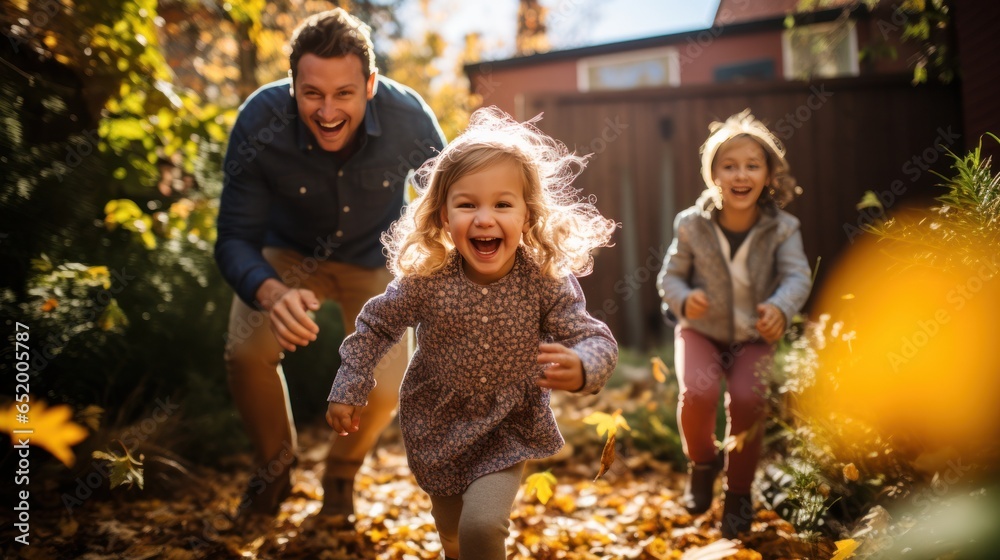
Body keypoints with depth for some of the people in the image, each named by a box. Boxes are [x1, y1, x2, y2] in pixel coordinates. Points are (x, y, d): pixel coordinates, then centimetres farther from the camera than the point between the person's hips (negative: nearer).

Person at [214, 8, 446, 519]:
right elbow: (235, 238, -27)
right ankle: (274, 466, 8)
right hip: (288, 253, 0)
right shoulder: (260, 123, -31)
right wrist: (272, 294, -48)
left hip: (372, 259, 0)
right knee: (246, 352, -25)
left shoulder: (408, 118, -30)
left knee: (384, 387, -17)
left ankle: (341, 476, 19)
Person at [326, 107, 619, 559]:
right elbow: (376, 326, -6)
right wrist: (347, 390, -4)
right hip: (436, 426, 2)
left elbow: (596, 339, -22)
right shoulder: (425, 280, -22)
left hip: (509, 431, -2)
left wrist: (581, 368, -45)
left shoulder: (547, 282, -24)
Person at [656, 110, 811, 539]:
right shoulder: (692, 224, -10)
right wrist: (683, 299, -27)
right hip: (701, 330, 0)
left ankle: (738, 493, 4)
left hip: (754, 335, 0)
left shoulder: (781, 228, -10)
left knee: (747, 398, -24)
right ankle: (702, 462, 9)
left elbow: (797, 276, -20)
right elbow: (670, 275, -3)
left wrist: (780, 307, -43)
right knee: (698, 391, -28)